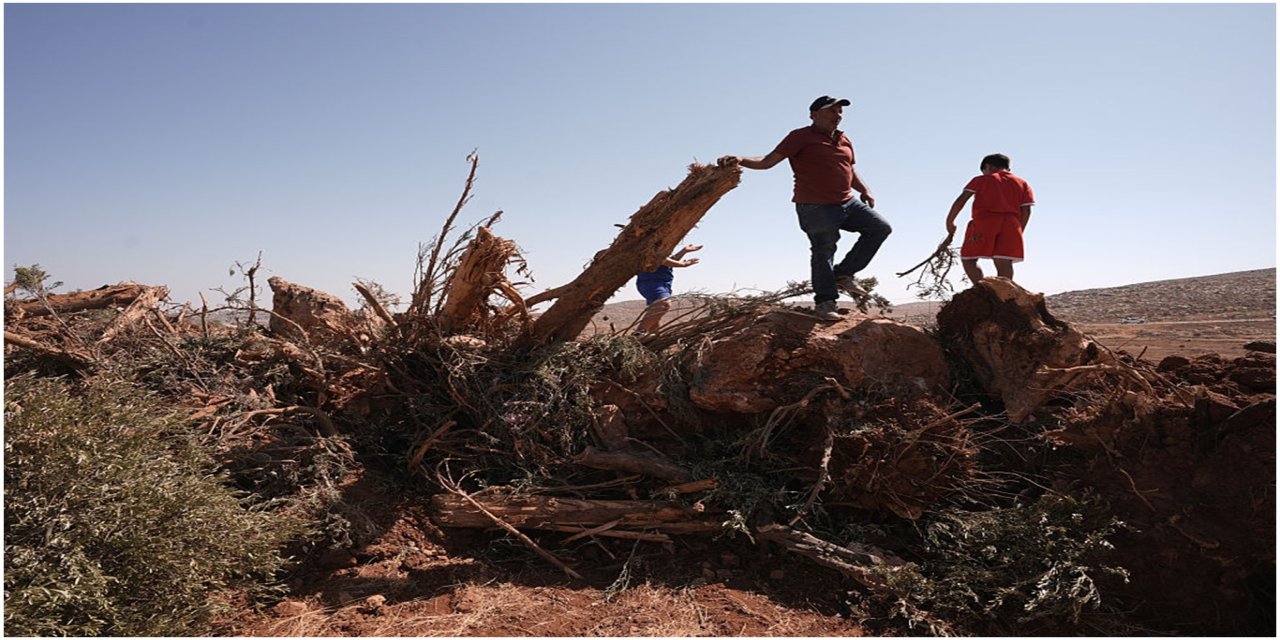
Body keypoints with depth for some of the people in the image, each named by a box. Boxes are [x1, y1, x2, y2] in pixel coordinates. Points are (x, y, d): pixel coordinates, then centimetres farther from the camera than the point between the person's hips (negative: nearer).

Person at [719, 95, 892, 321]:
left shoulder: (844, 141, 15)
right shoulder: (802, 137, -6)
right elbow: (768, 161, -13)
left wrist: (865, 190, 14)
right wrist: (741, 160, -29)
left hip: (848, 202, 8)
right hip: (816, 208, -8)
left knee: (880, 228, 8)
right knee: (823, 252, -3)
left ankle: (843, 273, 12)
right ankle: (824, 302, 12)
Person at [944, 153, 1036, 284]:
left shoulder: (981, 180, 12)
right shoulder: (1022, 183, 20)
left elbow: (961, 200, 2)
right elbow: (1026, 210, 11)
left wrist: (950, 221, 6)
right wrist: (1018, 231, 16)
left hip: (983, 223, -3)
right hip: (1011, 225, 3)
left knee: (968, 259, 2)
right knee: (1004, 263, -1)